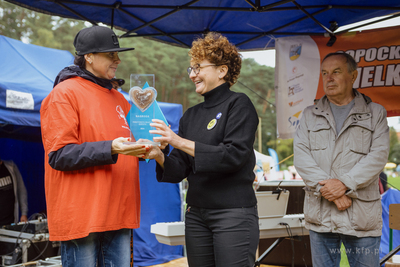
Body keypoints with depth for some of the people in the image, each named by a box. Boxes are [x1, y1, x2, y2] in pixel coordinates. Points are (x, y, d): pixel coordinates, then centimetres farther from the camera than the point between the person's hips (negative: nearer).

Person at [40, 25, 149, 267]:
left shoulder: (118, 98, 18)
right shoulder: (65, 93, -5)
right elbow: (59, 155, -12)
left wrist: (146, 147, 6)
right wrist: (110, 150, -23)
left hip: (119, 214, 7)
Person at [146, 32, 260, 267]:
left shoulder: (238, 104, -3)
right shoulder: (191, 115, 13)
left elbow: (234, 155, -17)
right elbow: (180, 170, 10)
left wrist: (181, 142, -19)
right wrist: (160, 157, -12)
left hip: (234, 213, -6)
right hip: (196, 213, 6)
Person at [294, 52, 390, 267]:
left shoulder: (375, 113, 8)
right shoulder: (310, 115, 13)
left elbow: (379, 155, -5)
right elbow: (300, 155, 0)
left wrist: (344, 184, -17)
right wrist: (326, 187, -14)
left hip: (362, 217, -2)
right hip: (320, 216, 2)